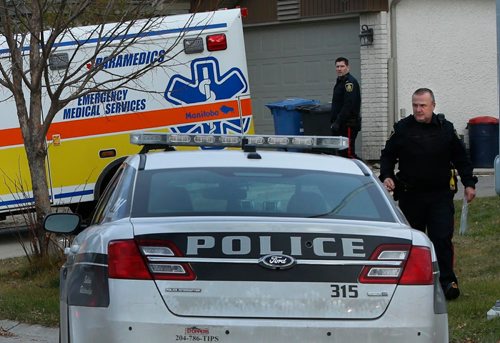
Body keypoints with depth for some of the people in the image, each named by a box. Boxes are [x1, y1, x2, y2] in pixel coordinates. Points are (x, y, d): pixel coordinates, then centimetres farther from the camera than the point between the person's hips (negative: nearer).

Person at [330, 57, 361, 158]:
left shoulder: (350, 82, -12)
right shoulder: (340, 82, 19)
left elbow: (348, 105, -22)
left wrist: (338, 122, -23)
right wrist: (334, 122, 18)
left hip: (348, 124, -10)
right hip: (340, 125, 10)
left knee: (348, 153, -13)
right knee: (341, 153, 10)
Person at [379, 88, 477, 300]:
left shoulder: (445, 129, 4)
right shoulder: (403, 129, 2)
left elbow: (460, 158, 13)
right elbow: (387, 155, 11)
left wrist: (468, 183, 6)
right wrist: (386, 176, -6)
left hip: (440, 196, -1)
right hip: (410, 195, 1)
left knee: (442, 238, -10)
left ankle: (447, 281, -9)